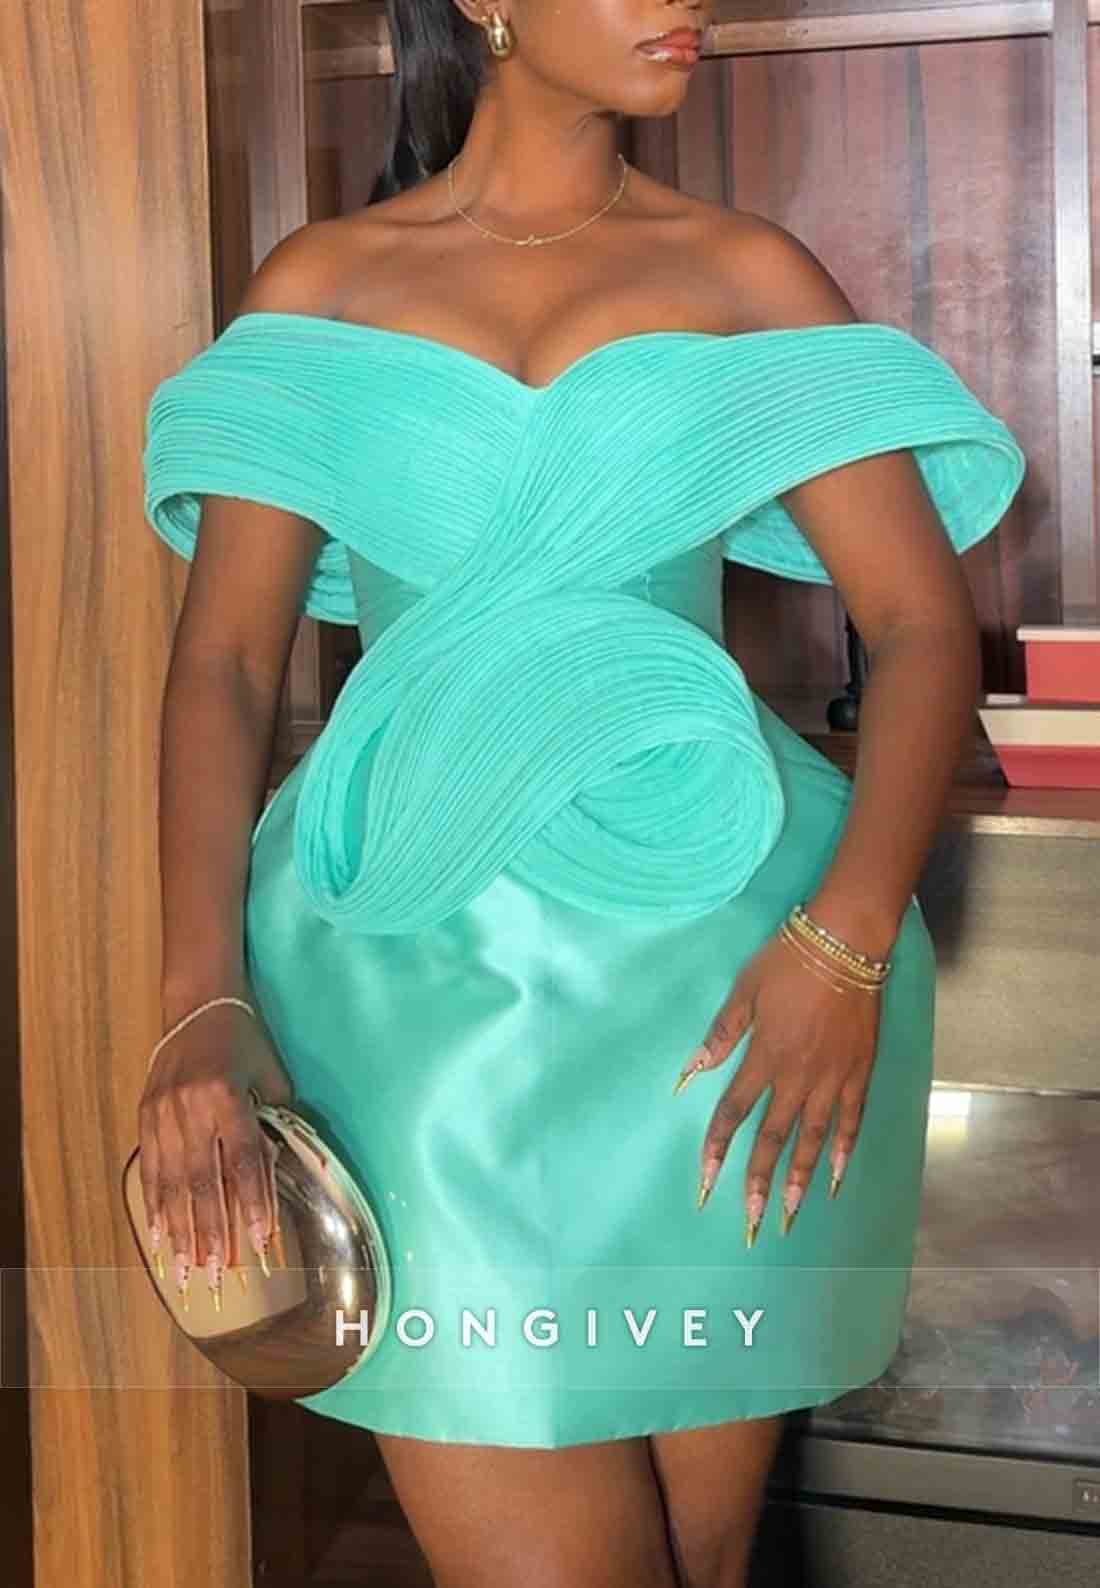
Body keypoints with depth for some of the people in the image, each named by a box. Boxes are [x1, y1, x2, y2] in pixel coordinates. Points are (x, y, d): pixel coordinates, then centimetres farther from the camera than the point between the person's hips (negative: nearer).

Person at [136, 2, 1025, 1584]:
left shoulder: (749, 274, 8)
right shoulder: (321, 286, 9)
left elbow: (928, 627, 2)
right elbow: (224, 662, 3)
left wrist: (848, 944, -15)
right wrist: (203, 998, -12)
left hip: (709, 951, 1)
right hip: (423, 958, -1)